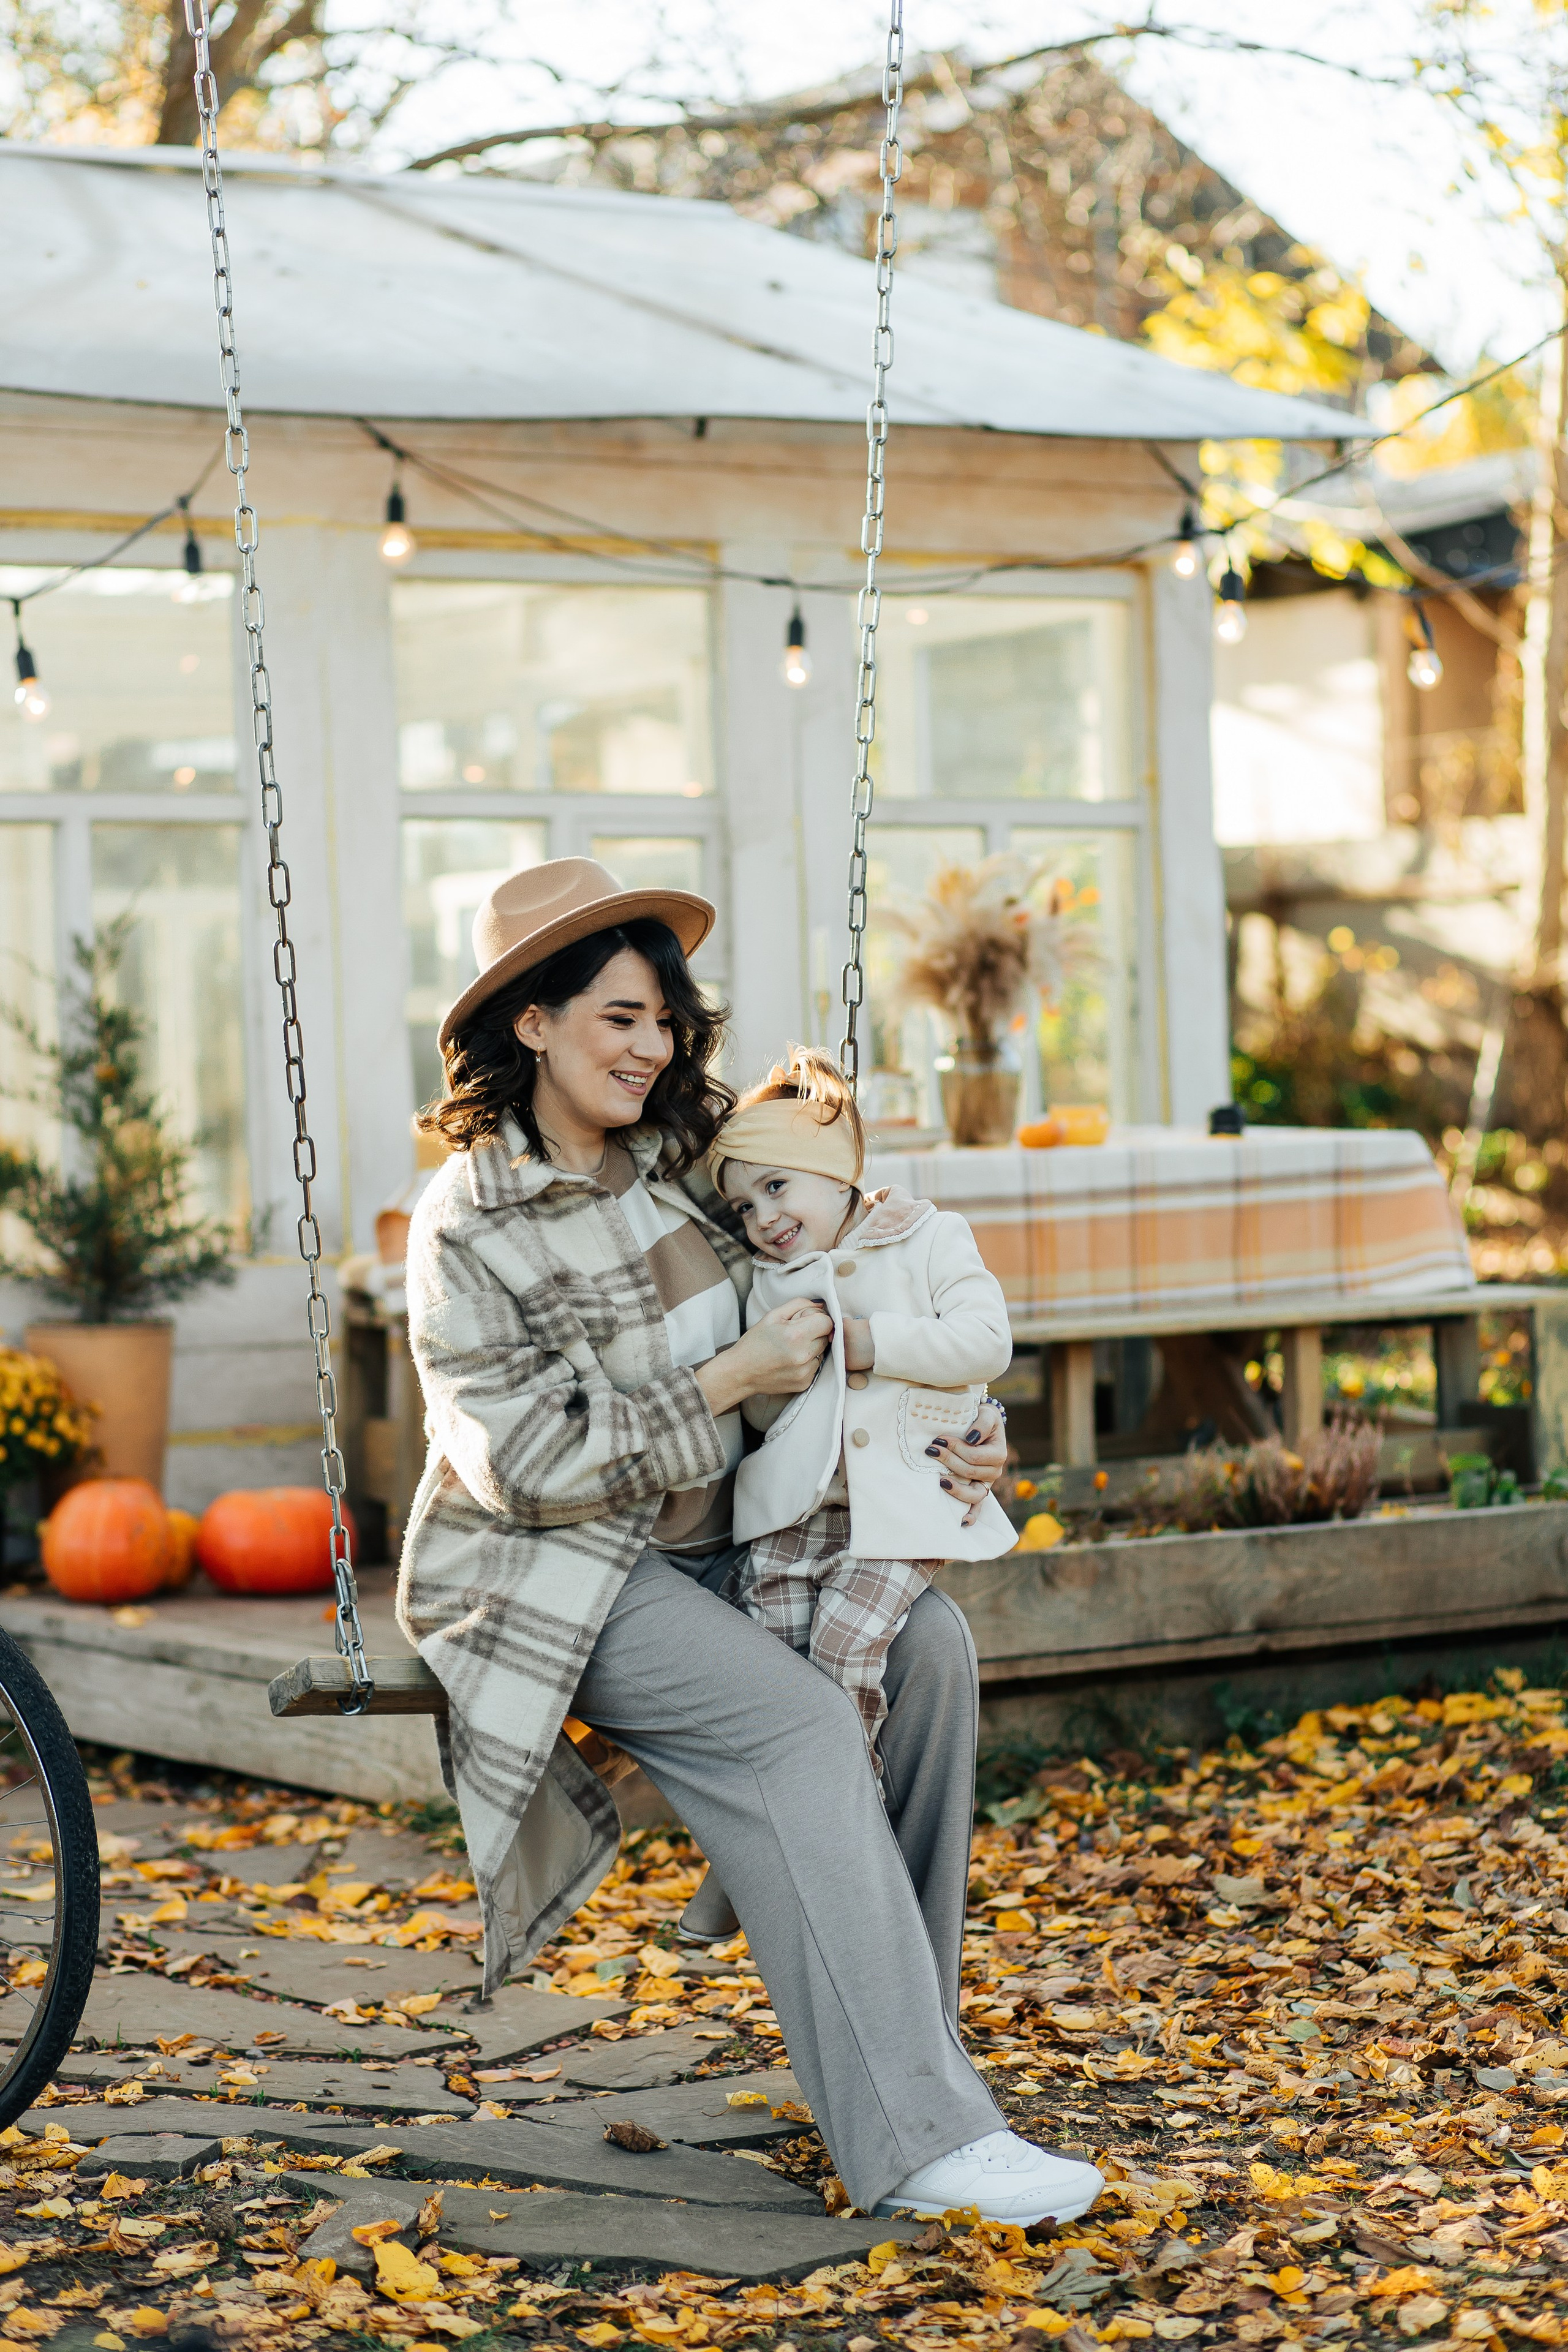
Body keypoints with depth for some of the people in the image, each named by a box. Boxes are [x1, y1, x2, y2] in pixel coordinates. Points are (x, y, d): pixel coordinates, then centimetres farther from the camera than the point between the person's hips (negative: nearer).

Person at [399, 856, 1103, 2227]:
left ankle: (895, 2022, -8)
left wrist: (969, 1431, 0)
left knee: (928, 1639, -18)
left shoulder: (689, 1160, 7)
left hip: (706, 1546, 6)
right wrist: (730, 1381, -16)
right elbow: (528, 1459, -17)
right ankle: (912, 2136, -30)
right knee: (801, 1728, -28)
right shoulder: (466, 1229, -11)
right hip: (558, 1583, -6)